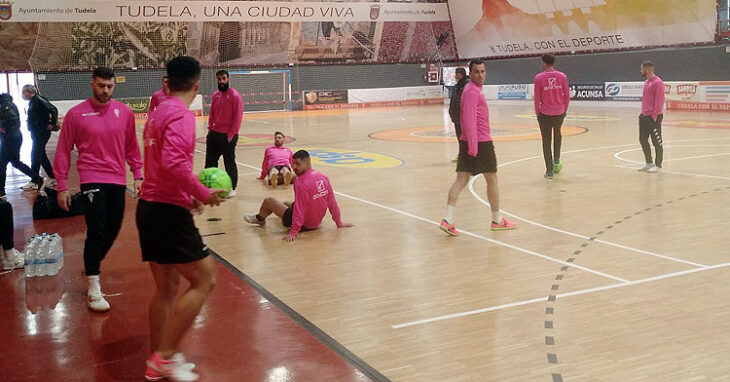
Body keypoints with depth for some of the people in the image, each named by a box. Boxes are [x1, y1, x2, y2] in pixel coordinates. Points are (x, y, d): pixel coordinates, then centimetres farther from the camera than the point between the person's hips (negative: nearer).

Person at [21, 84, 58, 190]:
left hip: (41, 133, -10)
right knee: (42, 156, 14)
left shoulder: (38, 100, -14)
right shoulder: (32, 102, 15)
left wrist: (52, 124, -20)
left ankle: (34, 182, -6)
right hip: (37, 133, 10)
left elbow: (53, 109, -22)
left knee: (35, 156, -9)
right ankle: (52, 178, 20)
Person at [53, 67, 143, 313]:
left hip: (118, 180, 4)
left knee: (113, 230, 10)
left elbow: (132, 147, 13)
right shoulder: (76, 114, -4)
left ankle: (92, 266, 38)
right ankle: (93, 289, -2)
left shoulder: (124, 113, 4)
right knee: (97, 231, -11)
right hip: (92, 179, -4)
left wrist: (138, 176, 9)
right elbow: (63, 151, 1)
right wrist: (62, 186, -1)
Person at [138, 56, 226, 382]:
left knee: (167, 287, 16)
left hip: (149, 207, 9)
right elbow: (173, 162, -28)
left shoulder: (158, 112, 15)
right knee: (205, 279, -1)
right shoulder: (181, 115, -14)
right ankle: (165, 355, 1)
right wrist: (202, 193, -16)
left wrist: (188, 196, 22)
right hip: (168, 211, -9)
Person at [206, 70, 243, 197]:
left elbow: (238, 117, -13)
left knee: (229, 162, 2)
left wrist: (231, 135, -14)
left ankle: (232, 189, 12)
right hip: (214, 134, 6)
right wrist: (210, 129, 7)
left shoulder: (234, 96, -11)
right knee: (210, 161, 11)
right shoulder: (215, 95, 9)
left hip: (228, 135, -6)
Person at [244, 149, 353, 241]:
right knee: (286, 204, 31)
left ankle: (259, 219, 39)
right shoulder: (324, 177, -6)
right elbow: (332, 202, 0)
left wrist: (293, 233, -25)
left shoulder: (300, 183, -26)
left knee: (268, 201, 9)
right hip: (317, 222, 7)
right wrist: (339, 223, 9)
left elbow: (299, 210, -28)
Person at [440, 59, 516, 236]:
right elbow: (469, 120, -22)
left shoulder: (473, 89, 17)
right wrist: (473, 146, -25)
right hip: (480, 142, -9)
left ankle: (447, 220, -6)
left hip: (467, 141, 9)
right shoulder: (472, 91, -15)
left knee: (461, 180, 2)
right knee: (492, 180, 7)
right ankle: (497, 220, 20)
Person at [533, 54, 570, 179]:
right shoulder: (562, 76, -1)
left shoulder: (539, 78, -8)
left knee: (546, 141, 5)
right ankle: (557, 159, 25)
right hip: (559, 112, 3)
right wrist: (564, 109, 15)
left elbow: (537, 98, -5)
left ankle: (549, 170, 6)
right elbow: (567, 96, 2)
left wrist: (537, 112, 7)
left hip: (545, 114, -3)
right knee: (557, 134, 31)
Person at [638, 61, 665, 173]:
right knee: (643, 140, 12)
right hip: (644, 116, 9)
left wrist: (654, 116, -20)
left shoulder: (658, 83, -14)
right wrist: (642, 113, 14)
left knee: (657, 142, 0)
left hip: (653, 117, -9)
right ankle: (649, 163, 23)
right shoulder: (646, 82, 14)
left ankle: (658, 165, 8)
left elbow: (659, 101, -18)